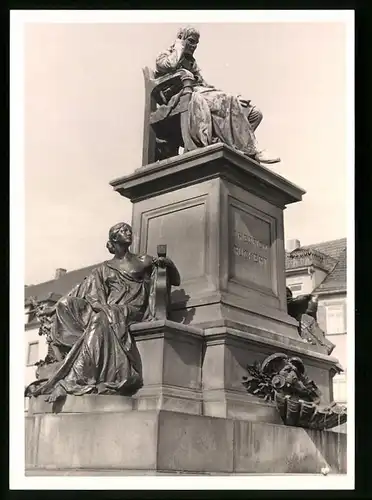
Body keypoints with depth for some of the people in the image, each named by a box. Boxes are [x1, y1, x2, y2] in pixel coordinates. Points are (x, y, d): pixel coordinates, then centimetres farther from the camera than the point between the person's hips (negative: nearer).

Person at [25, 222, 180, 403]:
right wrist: (56, 306, 7)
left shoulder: (145, 262, 18)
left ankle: (74, 380, -39)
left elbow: (175, 281, 20)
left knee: (102, 320, -34)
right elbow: (91, 294, 15)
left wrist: (168, 263, -1)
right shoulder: (104, 269, 22)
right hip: (109, 311, 2)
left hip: (133, 311, -2)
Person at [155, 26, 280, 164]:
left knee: (254, 113, -7)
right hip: (186, 99, -8)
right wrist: (179, 48, 3)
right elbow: (170, 66, -17)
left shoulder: (191, 61, 34)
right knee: (229, 103, -33)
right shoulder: (164, 57, 11)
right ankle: (252, 152, -32)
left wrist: (232, 98, 9)